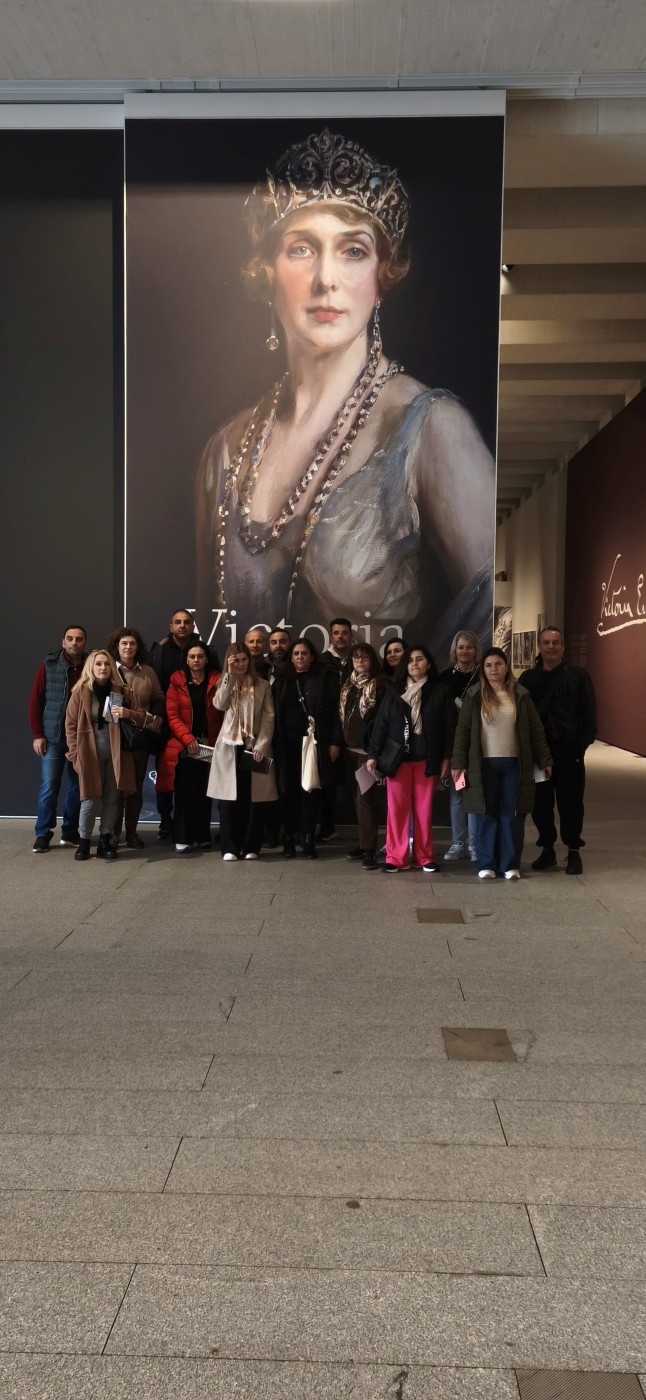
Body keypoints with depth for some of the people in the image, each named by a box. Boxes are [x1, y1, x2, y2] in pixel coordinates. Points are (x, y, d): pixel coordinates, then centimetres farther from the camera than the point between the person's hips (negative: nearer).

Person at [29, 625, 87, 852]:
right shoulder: (48, 665, -1)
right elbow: (35, 701, 0)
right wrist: (37, 734, -4)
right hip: (53, 737, -1)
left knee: (77, 787, 7)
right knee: (49, 787, 0)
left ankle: (70, 832, 20)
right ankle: (43, 833, 11)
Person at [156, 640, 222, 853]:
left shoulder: (217, 680, 5)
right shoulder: (177, 681, 4)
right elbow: (172, 715, -2)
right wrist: (188, 739, -14)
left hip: (209, 745, 1)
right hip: (183, 746, -1)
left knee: (204, 792, 6)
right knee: (184, 792, -1)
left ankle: (202, 836, 14)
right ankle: (182, 838, 2)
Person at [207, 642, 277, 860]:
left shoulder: (262, 685, 6)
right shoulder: (225, 683, 11)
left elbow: (268, 718, -1)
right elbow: (219, 705, -11)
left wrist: (261, 746, -12)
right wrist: (229, 675, -13)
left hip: (254, 747, -1)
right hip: (229, 747, 1)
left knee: (253, 798, 1)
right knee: (229, 798, -1)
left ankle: (251, 847, 9)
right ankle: (230, 847, 4)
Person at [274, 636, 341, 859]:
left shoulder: (324, 679, 3)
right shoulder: (284, 680, 11)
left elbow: (334, 712, -2)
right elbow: (277, 714, 9)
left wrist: (335, 742, -8)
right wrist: (276, 744, 1)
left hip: (315, 743, -2)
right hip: (288, 745, 2)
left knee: (311, 791, 0)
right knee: (289, 791, 3)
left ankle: (308, 840, 8)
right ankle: (289, 839, 11)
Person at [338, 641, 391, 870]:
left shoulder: (382, 685, -7)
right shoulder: (347, 685, 13)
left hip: (370, 748, -6)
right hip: (350, 748, 7)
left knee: (366, 797, -9)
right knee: (357, 797, 10)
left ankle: (369, 849, -6)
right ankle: (364, 841, 19)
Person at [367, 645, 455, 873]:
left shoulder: (440, 692, 3)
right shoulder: (395, 692, 7)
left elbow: (449, 727, 3)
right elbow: (380, 724, 5)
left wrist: (447, 757, -2)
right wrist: (373, 754, -1)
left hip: (427, 758, -1)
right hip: (398, 757, 1)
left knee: (424, 808, 6)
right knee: (397, 808, 1)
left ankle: (424, 856, 16)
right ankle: (396, 857, 7)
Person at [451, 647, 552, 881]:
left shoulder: (520, 696, 6)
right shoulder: (474, 696, 3)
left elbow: (536, 730, 8)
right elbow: (463, 731, 1)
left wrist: (544, 760, 4)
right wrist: (458, 763, -5)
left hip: (514, 764, 1)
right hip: (484, 764, -1)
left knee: (512, 815, 3)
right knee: (487, 815, 3)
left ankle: (511, 864, 12)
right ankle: (486, 864, 10)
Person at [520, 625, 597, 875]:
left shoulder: (578, 676, 2)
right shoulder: (528, 678, 8)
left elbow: (589, 713, 0)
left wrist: (583, 743, -9)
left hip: (569, 750, -2)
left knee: (570, 802, 3)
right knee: (540, 803, 7)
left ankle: (574, 852, 15)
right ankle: (547, 850, 21)